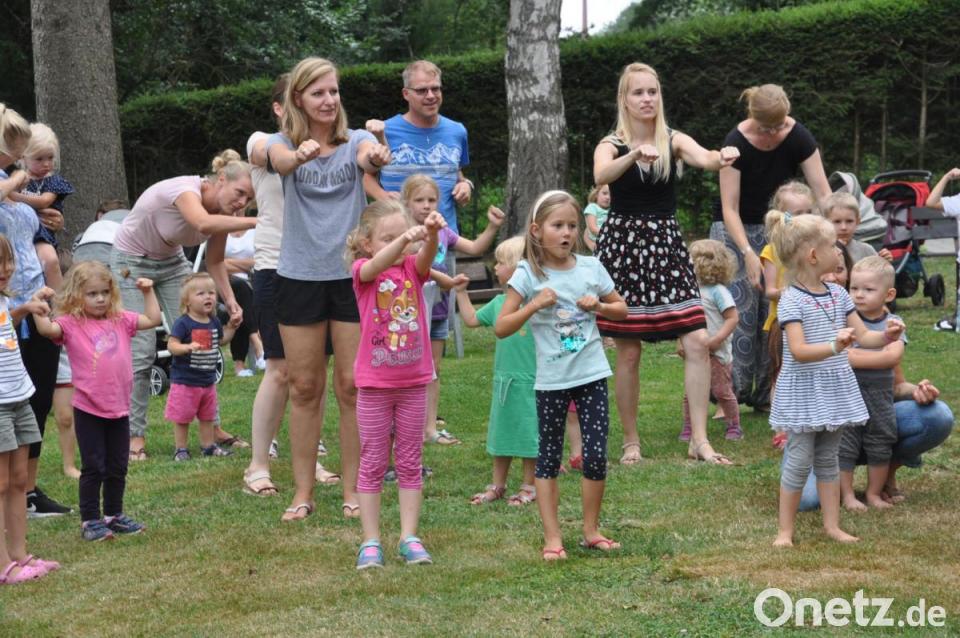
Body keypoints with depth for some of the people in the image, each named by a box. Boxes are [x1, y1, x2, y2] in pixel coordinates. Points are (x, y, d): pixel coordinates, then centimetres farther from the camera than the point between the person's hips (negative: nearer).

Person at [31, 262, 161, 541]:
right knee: (93, 467, 1)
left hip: (119, 408, 5)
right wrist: (39, 313, -42)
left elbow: (153, 320, 13)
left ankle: (114, 514, 28)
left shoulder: (121, 320, 8)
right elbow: (48, 329, -24)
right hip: (89, 410, -5)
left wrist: (148, 292, 8)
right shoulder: (71, 324, -7)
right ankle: (89, 520, 10)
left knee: (118, 467, 14)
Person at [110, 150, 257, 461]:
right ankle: (135, 436, -2)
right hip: (132, 262, -6)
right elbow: (204, 224, -57)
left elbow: (214, 262, 0)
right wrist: (256, 222, -60)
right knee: (141, 350, -11)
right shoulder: (185, 189, -34)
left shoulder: (222, 210, -12)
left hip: (171, 262, 6)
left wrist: (229, 299, -15)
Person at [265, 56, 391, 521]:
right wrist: (301, 154, -49)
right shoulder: (283, 143, 1)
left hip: (352, 274, 0)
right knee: (304, 387, 6)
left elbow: (368, 155, -23)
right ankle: (303, 491, 15)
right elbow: (280, 160, -24)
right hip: (299, 275, 0)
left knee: (352, 387, 2)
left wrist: (374, 157, -48)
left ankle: (352, 490, 12)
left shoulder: (354, 141, 2)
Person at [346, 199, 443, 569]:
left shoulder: (413, 268, 2)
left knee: (410, 463, 8)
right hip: (374, 385, -3)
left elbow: (427, 256, -20)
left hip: (413, 382, 3)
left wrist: (431, 234, -43)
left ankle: (409, 537, 13)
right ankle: (370, 542, 9)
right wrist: (404, 239, -48)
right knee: (372, 464, 4)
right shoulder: (363, 270, -6)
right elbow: (377, 265, -29)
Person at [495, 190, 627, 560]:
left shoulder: (591, 268, 2)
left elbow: (622, 309, 15)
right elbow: (501, 328, -8)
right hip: (551, 380, -2)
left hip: (592, 375, 2)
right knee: (549, 457, 7)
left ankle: (591, 530, 18)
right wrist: (535, 304, -20)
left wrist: (599, 305, -6)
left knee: (596, 456, 1)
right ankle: (552, 538, 14)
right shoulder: (528, 274, -6)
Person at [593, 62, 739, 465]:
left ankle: (699, 441, -2)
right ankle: (631, 442, 15)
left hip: (667, 244, 2)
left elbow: (703, 158, -17)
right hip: (623, 244, -2)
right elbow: (601, 176, -22)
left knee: (698, 342, -9)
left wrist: (722, 157, -41)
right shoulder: (611, 145, 1)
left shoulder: (675, 141, 5)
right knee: (628, 352, 1)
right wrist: (636, 154, -41)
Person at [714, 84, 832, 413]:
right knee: (741, 309, -12)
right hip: (736, 228, -3)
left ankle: (766, 393, 3)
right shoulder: (736, 143, -23)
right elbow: (729, 208, -24)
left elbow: (822, 192, -18)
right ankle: (734, 391, -6)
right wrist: (748, 253, -35)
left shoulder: (798, 137, -15)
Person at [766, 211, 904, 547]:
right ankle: (785, 530, 9)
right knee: (799, 461, -2)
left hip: (835, 389, 6)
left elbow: (862, 335, 8)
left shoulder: (837, 294, 6)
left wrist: (885, 337, -13)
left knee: (828, 458, 14)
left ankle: (832, 525, 21)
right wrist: (834, 347, -39)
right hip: (803, 392, -6)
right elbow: (798, 351, -24)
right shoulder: (791, 301, -16)